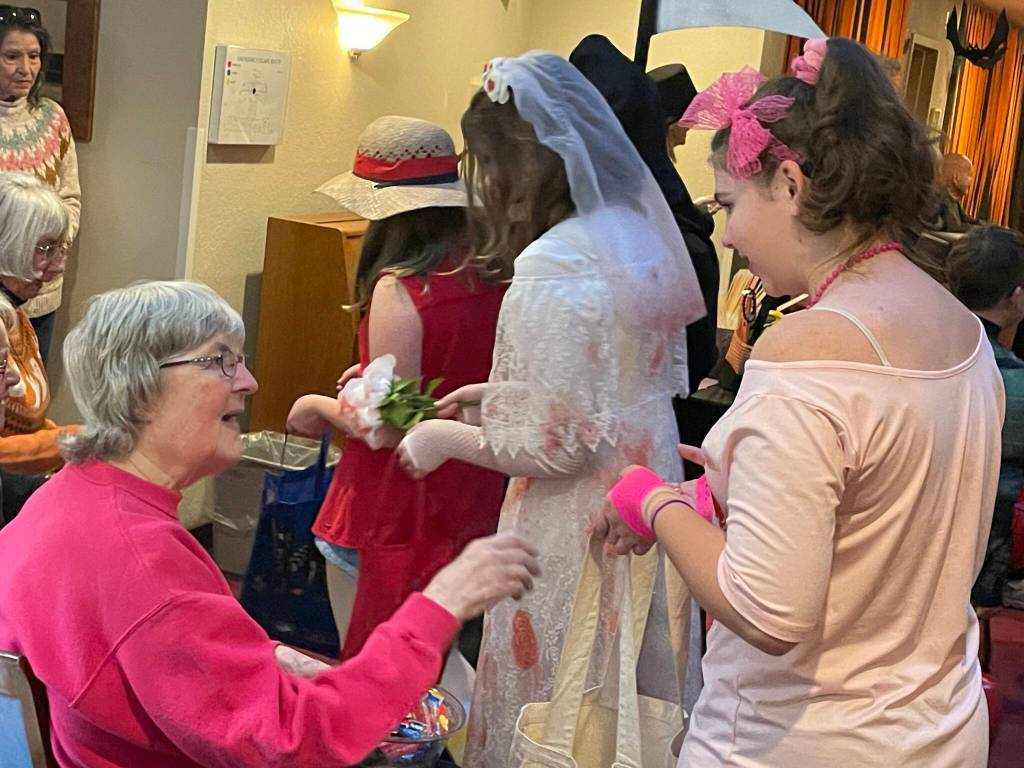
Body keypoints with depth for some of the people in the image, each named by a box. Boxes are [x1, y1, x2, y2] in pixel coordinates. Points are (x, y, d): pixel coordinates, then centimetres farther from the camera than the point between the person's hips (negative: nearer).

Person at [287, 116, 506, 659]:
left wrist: (319, 406, -3)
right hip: (475, 510, 7)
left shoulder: (400, 290, -22)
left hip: (397, 524, -7)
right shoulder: (492, 277, -3)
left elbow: (388, 427, -21)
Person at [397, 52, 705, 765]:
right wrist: (507, 393, 15)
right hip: (643, 511, 9)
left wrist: (446, 439, -7)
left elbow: (555, 444, -22)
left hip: (581, 531, -8)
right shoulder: (642, 232, 5)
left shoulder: (552, 265, -21)